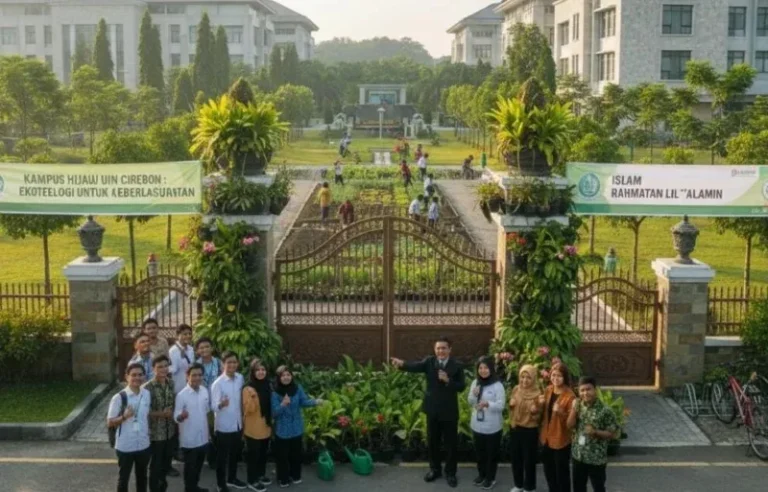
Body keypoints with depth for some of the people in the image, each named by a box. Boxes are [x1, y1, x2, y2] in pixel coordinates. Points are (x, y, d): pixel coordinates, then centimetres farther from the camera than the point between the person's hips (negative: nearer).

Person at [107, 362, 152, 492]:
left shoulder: (147, 395, -1)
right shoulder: (119, 398, -15)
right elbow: (110, 423, -11)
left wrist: (148, 432, 8)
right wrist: (124, 416, -28)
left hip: (143, 445, 4)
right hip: (125, 446, -4)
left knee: (142, 477, 19)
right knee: (123, 478, 9)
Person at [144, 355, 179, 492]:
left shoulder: (171, 384, 2)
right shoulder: (147, 388, -17)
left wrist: (172, 413, 2)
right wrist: (161, 413, -24)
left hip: (170, 430, 6)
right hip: (155, 432, -6)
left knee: (166, 460, 19)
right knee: (156, 464, 7)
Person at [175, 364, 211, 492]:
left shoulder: (204, 391, 0)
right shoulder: (182, 395, -18)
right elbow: (176, 417, -18)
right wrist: (182, 416, -41)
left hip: (203, 437, 6)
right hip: (189, 439, -6)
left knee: (198, 466, 20)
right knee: (190, 467, 6)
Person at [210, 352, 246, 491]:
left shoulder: (240, 378, 0)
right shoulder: (218, 384, -19)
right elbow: (213, 406, -25)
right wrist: (221, 404, -45)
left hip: (237, 424, 6)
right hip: (224, 426, -6)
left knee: (235, 454, 21)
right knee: (222, 456, 8)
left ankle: (232, 478, 39)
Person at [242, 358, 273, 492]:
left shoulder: (267, 386, 4)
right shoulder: (248, 389, -16)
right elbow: (248, 410, -20)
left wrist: (270, 422, 15)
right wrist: (252, 397, -35)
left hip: (265, 427, 6)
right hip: (253, 429, -6)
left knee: (263, 453, 18)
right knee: (253, 454, 4)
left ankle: (261, 475, 35)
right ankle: (252, 480, 17)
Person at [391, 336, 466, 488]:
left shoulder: (457, 366, -7)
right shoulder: (429, 361, -3)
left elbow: (462, 387, -9)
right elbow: (416, 366, -23)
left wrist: (448, 380, -26)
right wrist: (402, 364, -44)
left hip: (449, 411, -2)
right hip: (432, 409, 2)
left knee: (450, 443, 7)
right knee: (432, 441, 14)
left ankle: (450, 473, 22)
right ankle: (435, 469, 31)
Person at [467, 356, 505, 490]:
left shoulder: (497, 385, -16)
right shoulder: (475, 383, 2)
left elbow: (501, 405, -18)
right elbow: (470, 402, 10)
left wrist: (487, 404, -36)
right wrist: (473, 395, -12)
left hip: (492, 427, -5)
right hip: (477, 425, 5)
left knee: (492, 452, 9)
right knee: (479, 451, 18)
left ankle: (490, 478, 24)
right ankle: (481, 474, 36)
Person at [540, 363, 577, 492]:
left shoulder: (570, 396, -18)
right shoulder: (548, 390, 3)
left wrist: (560, 412, -34)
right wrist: (541, 404, -4)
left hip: (561, 440, -7)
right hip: (546, 437, 7)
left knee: (561, 472, 5)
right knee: (549, 471, 21)